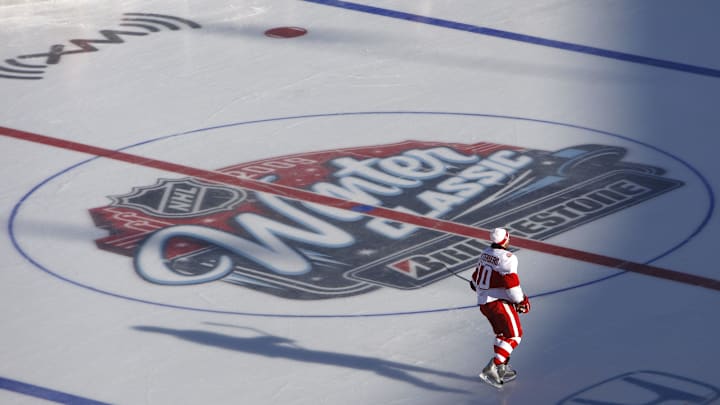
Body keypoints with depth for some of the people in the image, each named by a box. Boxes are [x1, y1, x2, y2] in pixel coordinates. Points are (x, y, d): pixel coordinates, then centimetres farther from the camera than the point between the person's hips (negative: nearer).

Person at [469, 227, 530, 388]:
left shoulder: (485, 253, 9)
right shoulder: (507, 258, -17)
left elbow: (477, 275, 24)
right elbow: (511, 282, -21)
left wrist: (475, 285, 45)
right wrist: (521, 301, -6)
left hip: (483, 302, 9)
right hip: (499, 301, -9)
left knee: (502, 333, 22)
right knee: (514, 335, -5)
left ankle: (501, 369, 21)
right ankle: (491, 368, -18)